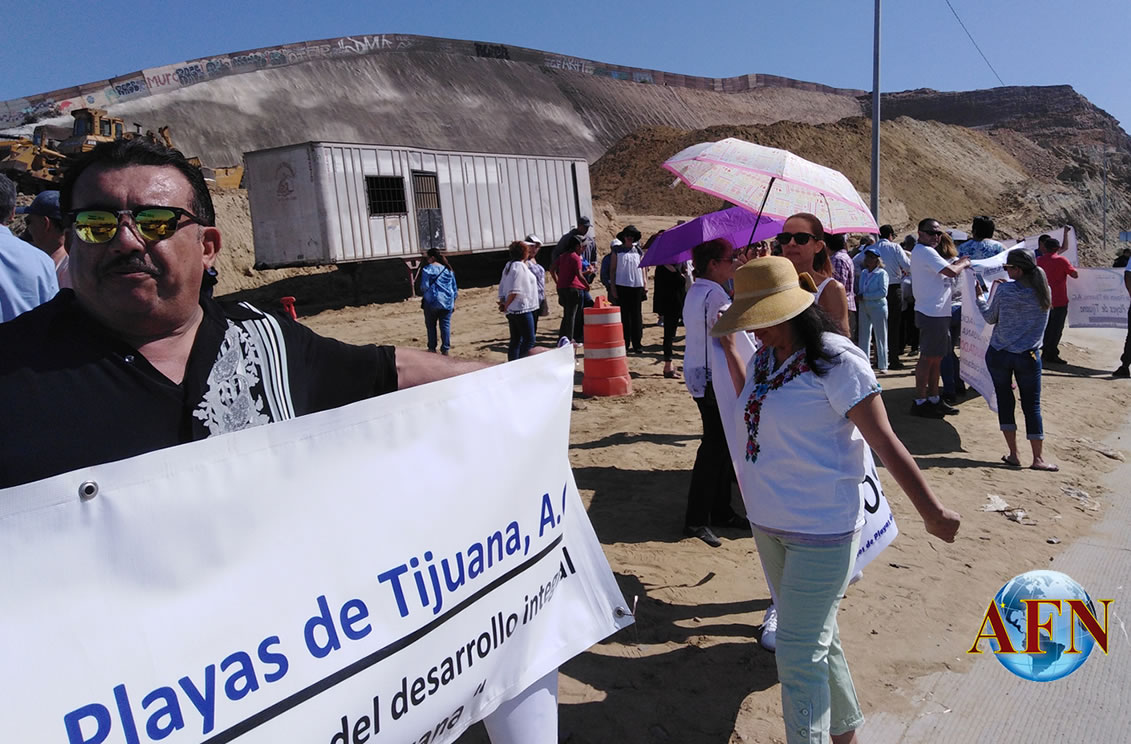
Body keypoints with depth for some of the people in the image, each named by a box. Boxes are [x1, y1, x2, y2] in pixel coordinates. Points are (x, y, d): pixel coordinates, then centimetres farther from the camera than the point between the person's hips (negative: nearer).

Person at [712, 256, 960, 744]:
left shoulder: (836, 361, -18)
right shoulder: (764, 360, 4)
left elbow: (883, 441, -15)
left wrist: (931, 512, -10)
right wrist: (727, 345, 20)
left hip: (821, 532, -8)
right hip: (769, 522, 8)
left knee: (800, 654, -3)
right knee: (818, 638, 23)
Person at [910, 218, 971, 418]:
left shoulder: (920, 252, 19)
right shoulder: (925, 252, -14)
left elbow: (944, 271, 21)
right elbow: (951, 272, -21)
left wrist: (958, 264, 8)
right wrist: (964, 264, -3)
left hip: (935, 312, 11)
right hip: (933, 313, -11)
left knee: (936, 357, 15)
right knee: (928, 357, -6)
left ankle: (933, 399, 23)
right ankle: (920, 402, -1)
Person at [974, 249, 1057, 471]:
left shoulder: (1004, 290, -13)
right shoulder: (1044, 291, -3)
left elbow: (990, 318, 0)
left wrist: (979, 298, 16)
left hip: (999, 354, -2)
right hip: (1029, 356, 2)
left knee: (1004, 401, 10)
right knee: (1032, 406, 9)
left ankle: (1013, 455, 10)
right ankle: (1037, 458, 11)